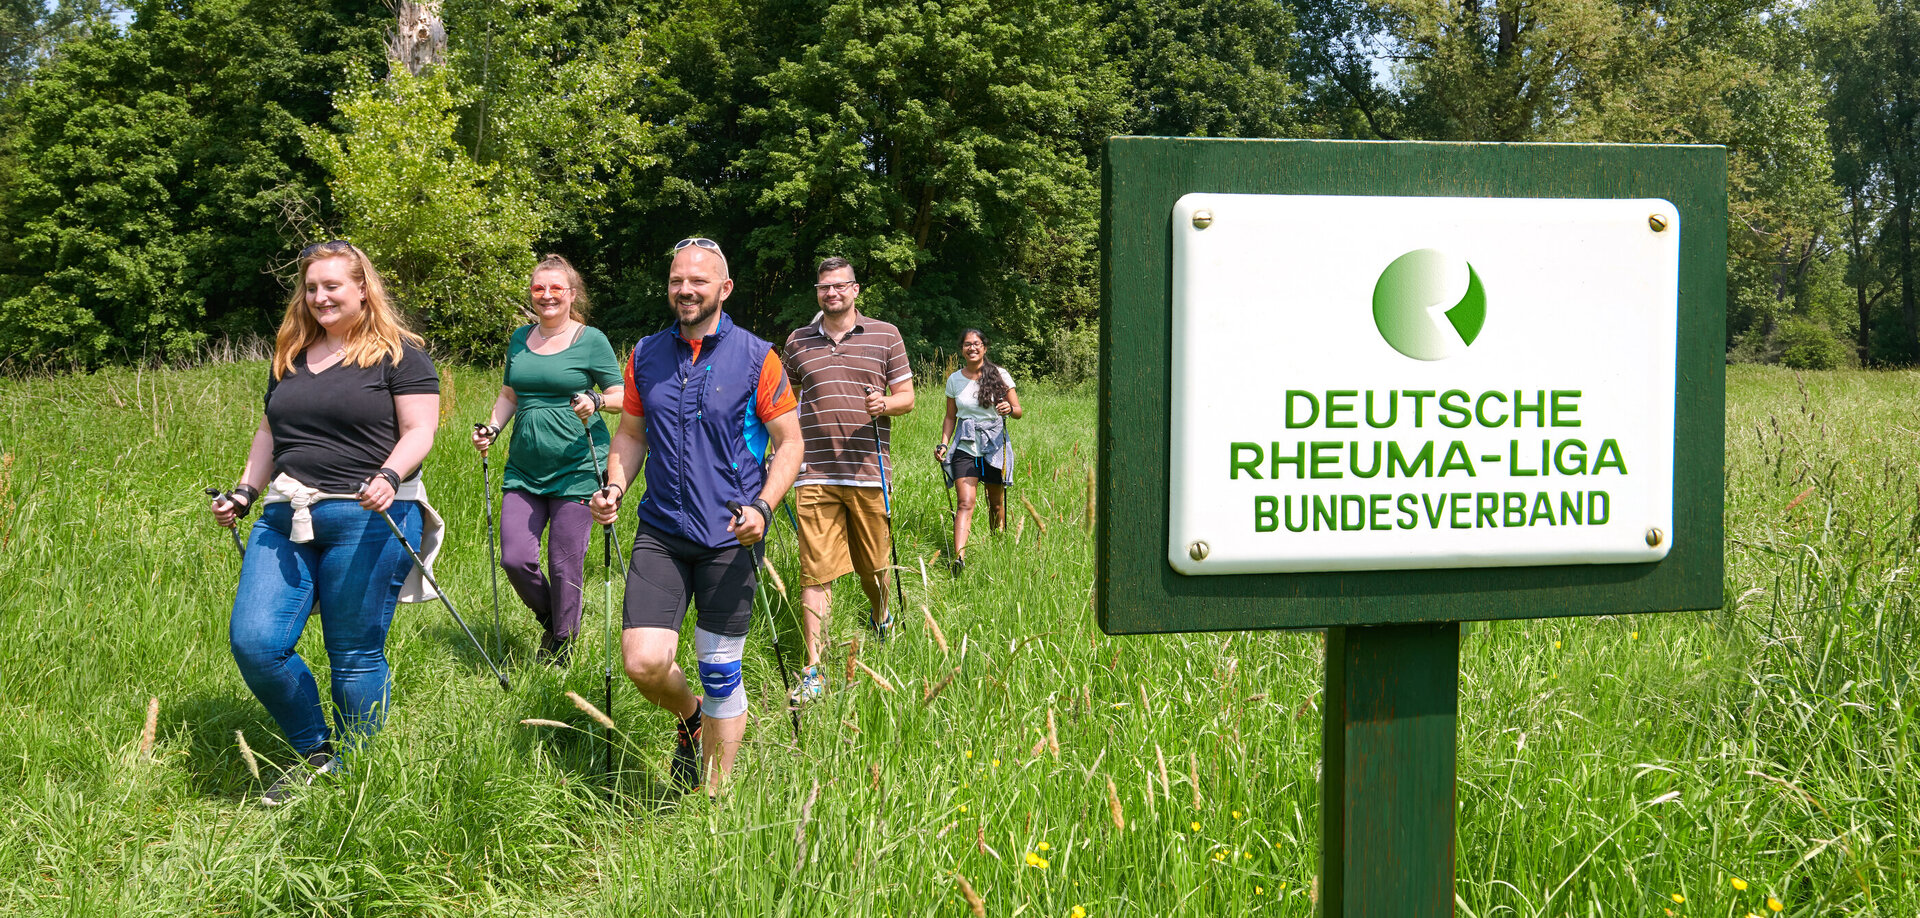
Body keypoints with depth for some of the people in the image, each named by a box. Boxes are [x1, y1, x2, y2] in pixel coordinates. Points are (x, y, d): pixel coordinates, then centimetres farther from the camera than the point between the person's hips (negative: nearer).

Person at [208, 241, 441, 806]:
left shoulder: (399, 355, 1)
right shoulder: (290, 358, 20)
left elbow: (419, 430, -5)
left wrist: (389, 476, -22)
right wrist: (244, 492, 16)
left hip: (366, 520, -6)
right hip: (286, 518, 6)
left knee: (355, 655, -2)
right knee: (254, 642, -7)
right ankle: (315, 753, 12)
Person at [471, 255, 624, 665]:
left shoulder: (591, 341, -2)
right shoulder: (519, 339, 12)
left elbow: (622, 396, 0)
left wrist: (596, 402, -21)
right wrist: (492, 428, 7)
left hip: (576, 468, -5)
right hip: (523, 469, 5)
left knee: (565, 566, -1)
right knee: (515, 559, -4)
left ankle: (560, 648, 18)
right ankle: (549, 619, 26)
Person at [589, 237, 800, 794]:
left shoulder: (756, 358, -2)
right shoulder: (646, 355, 8)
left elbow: (789, 442, 0)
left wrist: (762, 506, -15)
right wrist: (614, 487, -1)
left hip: (729, 538, -2)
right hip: (661, 533, 3)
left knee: (720, 672, 3)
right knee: (643, 662, -10)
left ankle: (714, 800, 20)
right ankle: (690, 716, 25)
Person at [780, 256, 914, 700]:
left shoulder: (885, 335, 6)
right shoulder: (798, 341, 12)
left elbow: (907, 396, 8)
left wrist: (884, 404, -14)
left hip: (869, 470, 0)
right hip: (814, 474, 0)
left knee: (873, 564, 10)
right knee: (815, 572, -5)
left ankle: (881, 617, 43)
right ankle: (813, 671, -3)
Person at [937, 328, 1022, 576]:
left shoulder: (1000, 375, 0)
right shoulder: (954, 380, 7)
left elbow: (1018, 411, 2)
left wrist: (1009, 409, -21)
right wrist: (943, 444, 2)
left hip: (994, 445, 0)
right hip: (965, 446, 0)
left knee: (996, 503, 9)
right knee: (965, 502, -14)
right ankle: (959, 557, -25)